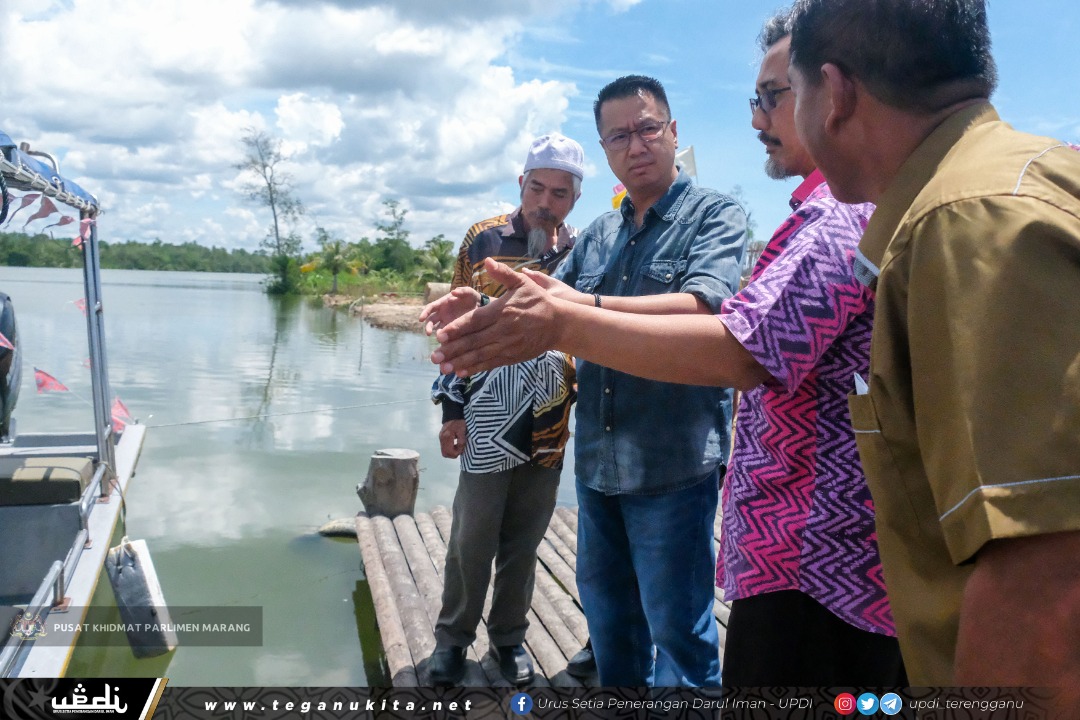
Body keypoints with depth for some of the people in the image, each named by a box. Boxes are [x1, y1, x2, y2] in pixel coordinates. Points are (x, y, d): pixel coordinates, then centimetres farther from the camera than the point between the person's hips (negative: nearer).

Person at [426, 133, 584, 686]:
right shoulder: (484, 239, -2)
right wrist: (452, 409, -4)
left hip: (550, 426, 2)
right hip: (489, 422, -2)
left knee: (524, 541, 13)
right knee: (472, 539, 5)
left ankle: (508, 638, 30)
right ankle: (453, 637, 25)